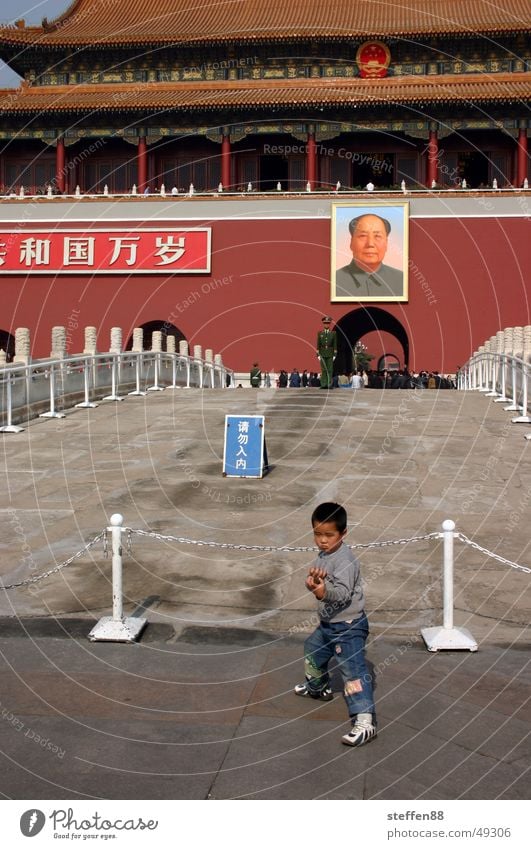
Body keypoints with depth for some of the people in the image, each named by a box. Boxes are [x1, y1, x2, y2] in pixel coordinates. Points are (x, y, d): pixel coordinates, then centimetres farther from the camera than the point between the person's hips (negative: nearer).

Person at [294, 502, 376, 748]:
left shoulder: (344, 559, -22)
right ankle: (318, 687, 56)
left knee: (353, 670, -17)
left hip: (348, 626, -10)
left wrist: (324, 591, -53)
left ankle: (365, 722, -21)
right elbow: (315, 583, 4)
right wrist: (313, 579, -20)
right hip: (328, 624, 10)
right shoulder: (322, 556, 6)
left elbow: (343, 593, -33)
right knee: (312, 651, 30)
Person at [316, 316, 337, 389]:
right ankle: (324, 384, 0)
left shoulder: (333, 333, 5)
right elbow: (318, 344, 7)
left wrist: (335, 355, -2)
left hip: (330, 354, -1)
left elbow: (335, 344, 4)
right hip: (322, 354, 1)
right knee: (323, 370, 0)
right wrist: (318, 354, 0)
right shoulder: (320, 333, 8)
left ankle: (330, 385, -2)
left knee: (330, 370, -3)